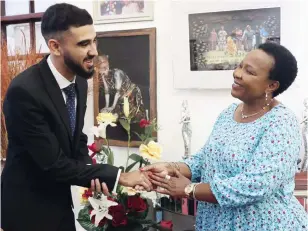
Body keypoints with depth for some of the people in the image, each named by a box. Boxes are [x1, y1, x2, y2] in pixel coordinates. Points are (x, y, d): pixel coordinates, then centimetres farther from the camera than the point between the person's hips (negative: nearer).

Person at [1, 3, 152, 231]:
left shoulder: (79, 81, -3)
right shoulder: (24, 91, -27)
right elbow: (53, 163, -25)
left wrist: (91, 171, -10)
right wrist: (117, 176, -21)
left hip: (59, 201, 7)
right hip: (27, 209, -7)